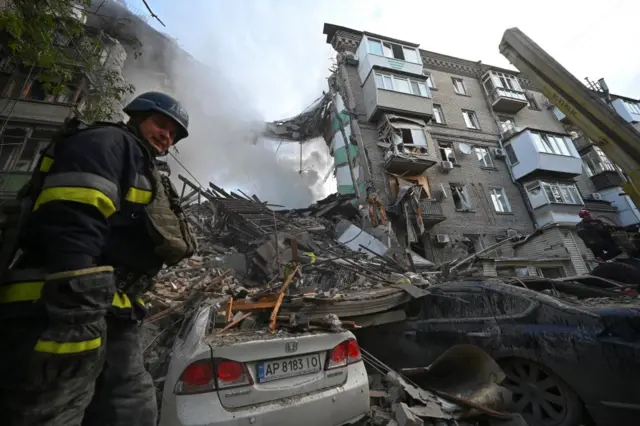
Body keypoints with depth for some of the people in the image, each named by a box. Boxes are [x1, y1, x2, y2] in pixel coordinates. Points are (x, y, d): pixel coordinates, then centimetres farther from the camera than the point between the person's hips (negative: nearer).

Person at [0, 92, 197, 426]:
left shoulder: (144, 175, 26)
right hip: (58, 315, -10)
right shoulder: (107, 142, -1)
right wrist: (76, 313, -26)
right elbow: (72, 222, -19)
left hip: (111, 319, 10)